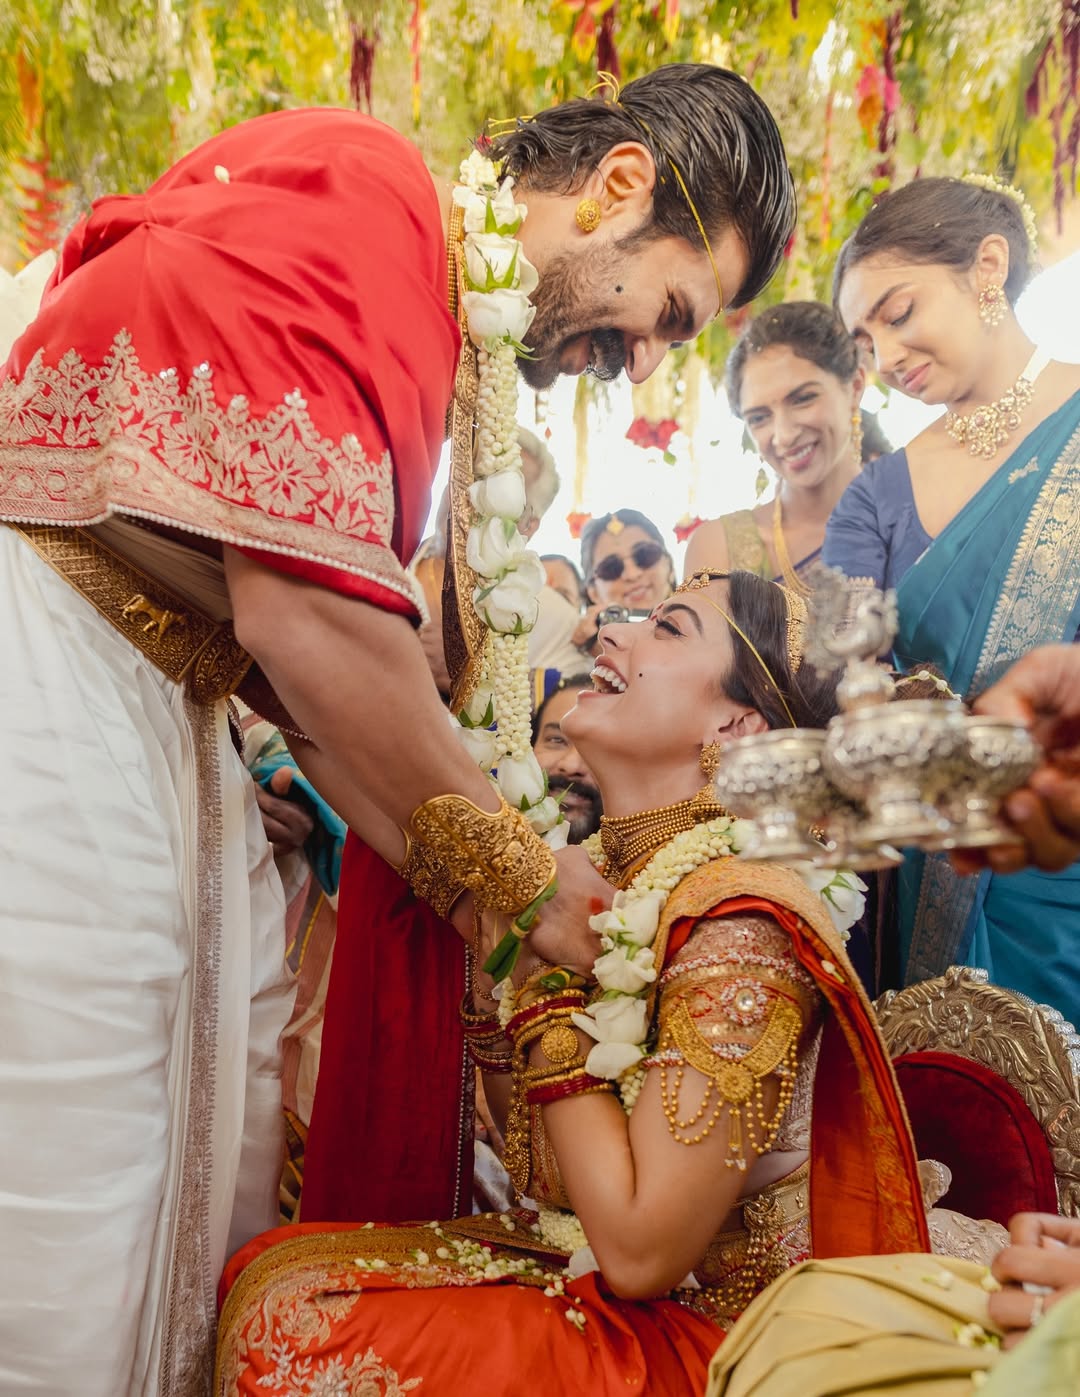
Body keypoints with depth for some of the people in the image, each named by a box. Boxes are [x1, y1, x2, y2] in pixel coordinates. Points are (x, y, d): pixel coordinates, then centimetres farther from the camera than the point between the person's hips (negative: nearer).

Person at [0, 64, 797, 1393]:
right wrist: (521, 870, -9)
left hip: (161, 715, 9)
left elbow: (314, 666, 15)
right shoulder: (353, 179, -11)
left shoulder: (440, 330, 16)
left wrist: (494, 905, 10)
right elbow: (297, 607, -21)